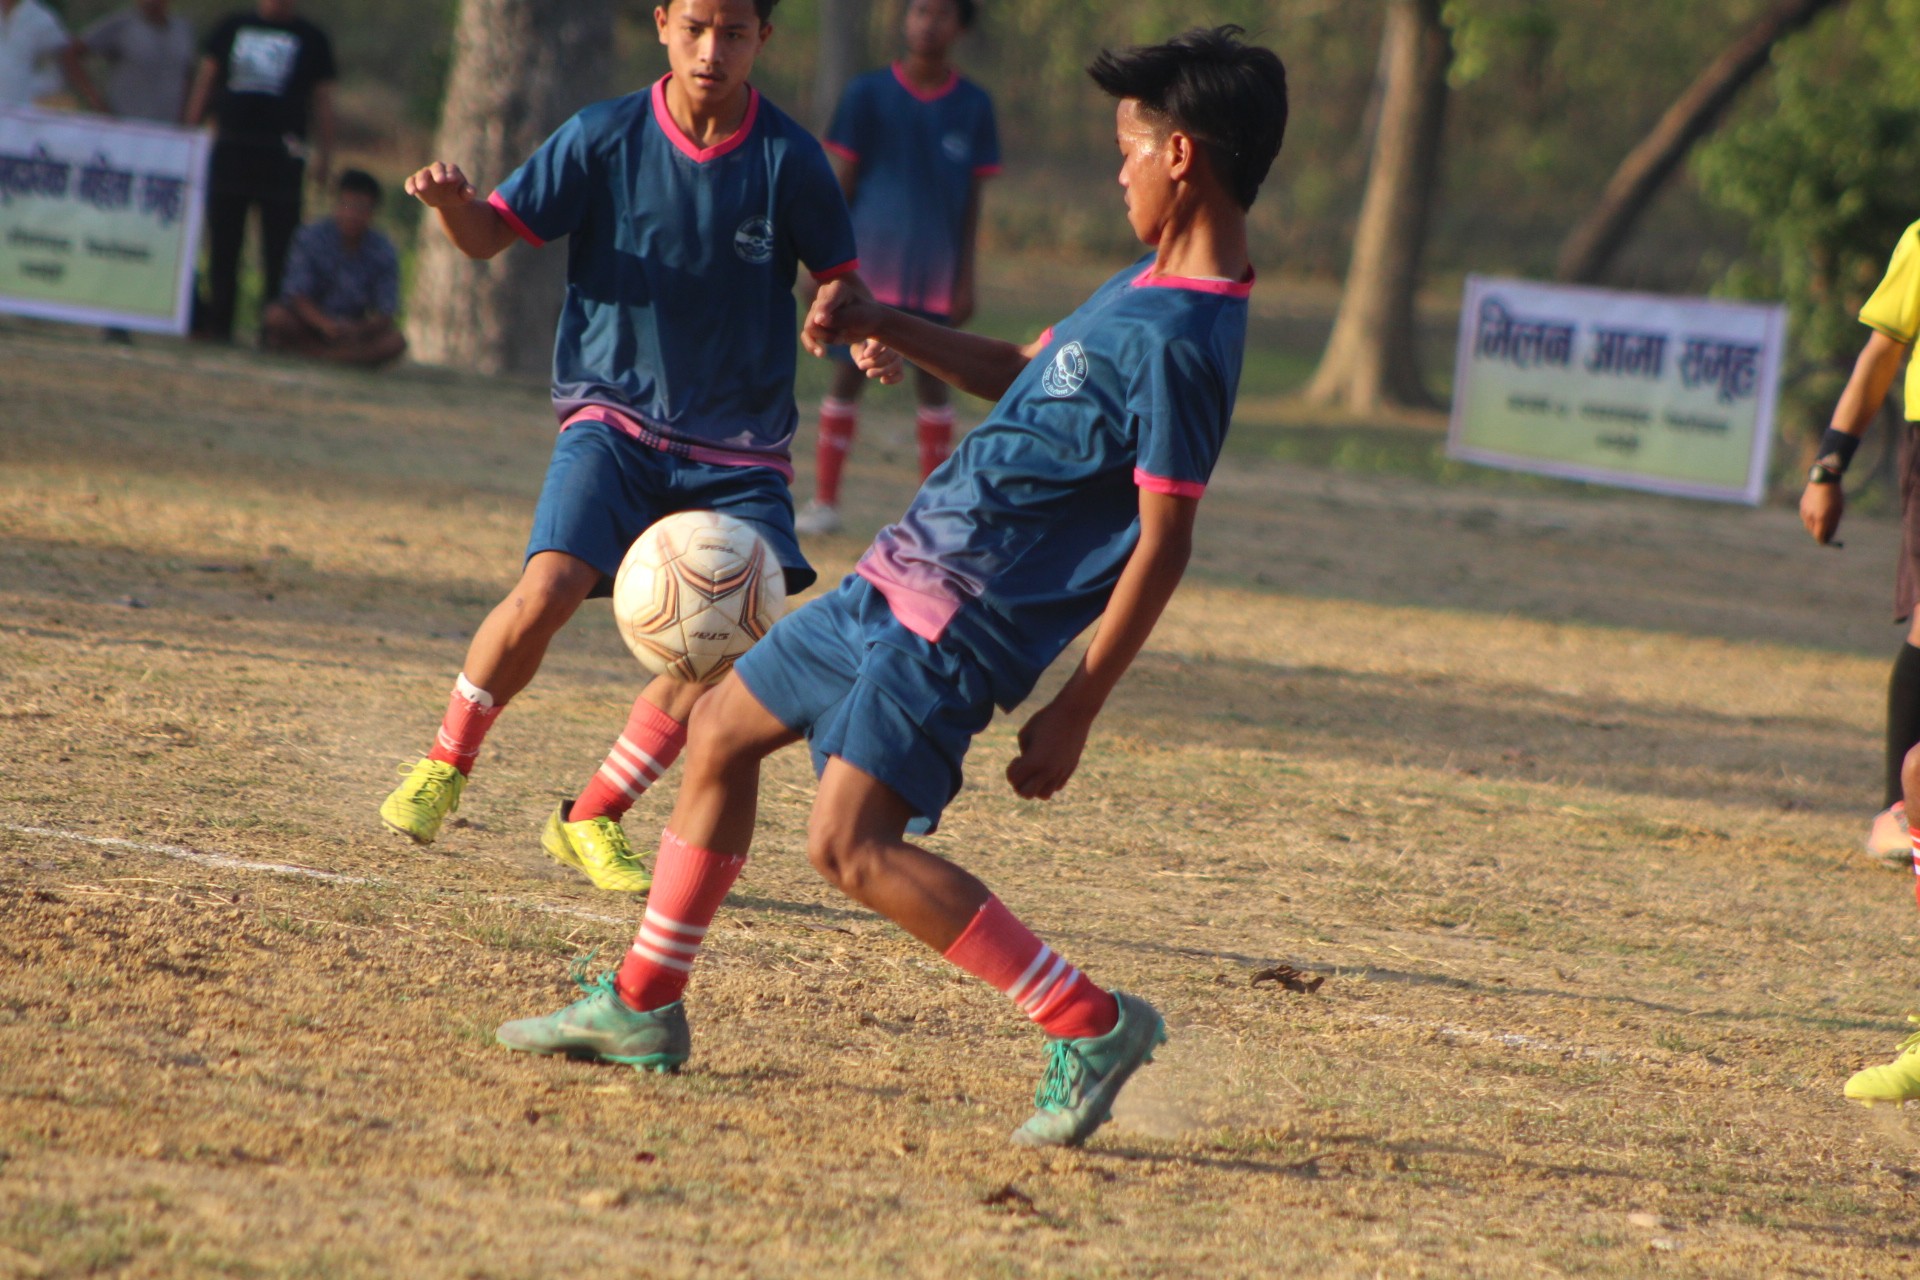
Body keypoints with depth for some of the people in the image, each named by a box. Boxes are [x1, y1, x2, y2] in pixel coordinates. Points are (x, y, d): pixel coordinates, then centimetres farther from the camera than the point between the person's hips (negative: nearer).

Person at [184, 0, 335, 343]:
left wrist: (325, 156, -1)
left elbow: (322, 101, 8)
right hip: (229, 146, 2)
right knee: (222, 243, 3)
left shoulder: (311, 40, 9)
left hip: (281, 155, -2)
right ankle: (216, 324, 8)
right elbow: (205, 84, 16)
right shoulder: (232, 28, 14)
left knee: (279, 249, -6)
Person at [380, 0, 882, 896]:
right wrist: (450, 201, -23)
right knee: (549, 589, -21)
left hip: (739, 447, 1)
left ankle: (593, 820, 5)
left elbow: (839, 280, 1)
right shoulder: (605, 138, -4)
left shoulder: (789, 159, -5)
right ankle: (444, 768, 4)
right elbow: (492, 233, 0)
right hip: (616, 418, -1)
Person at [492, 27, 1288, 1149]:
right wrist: (885, 327, 14)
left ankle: (1094, 1025, -13)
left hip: (965, 625, -10)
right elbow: (1021, 372, 26)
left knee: (853, 845, -18)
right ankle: (644, 1008, 28)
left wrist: (1076, 710, -22)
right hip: (905, 581, 10)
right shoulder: (1148, 286, 9)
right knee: (724, 730, 18)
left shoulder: (1180, 341, -22)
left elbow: (1163, 545, -22)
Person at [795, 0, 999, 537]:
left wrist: (966, 279, 3)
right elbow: (841, 184, 2)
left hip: (935, 278, 1)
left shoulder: (973, 105, 3)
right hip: (870, 265, -1)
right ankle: (824, 502, 4)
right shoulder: (869, 94, -1)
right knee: (848, 375, -2)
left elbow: (972, 200, 6)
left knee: (934, 382, 5)